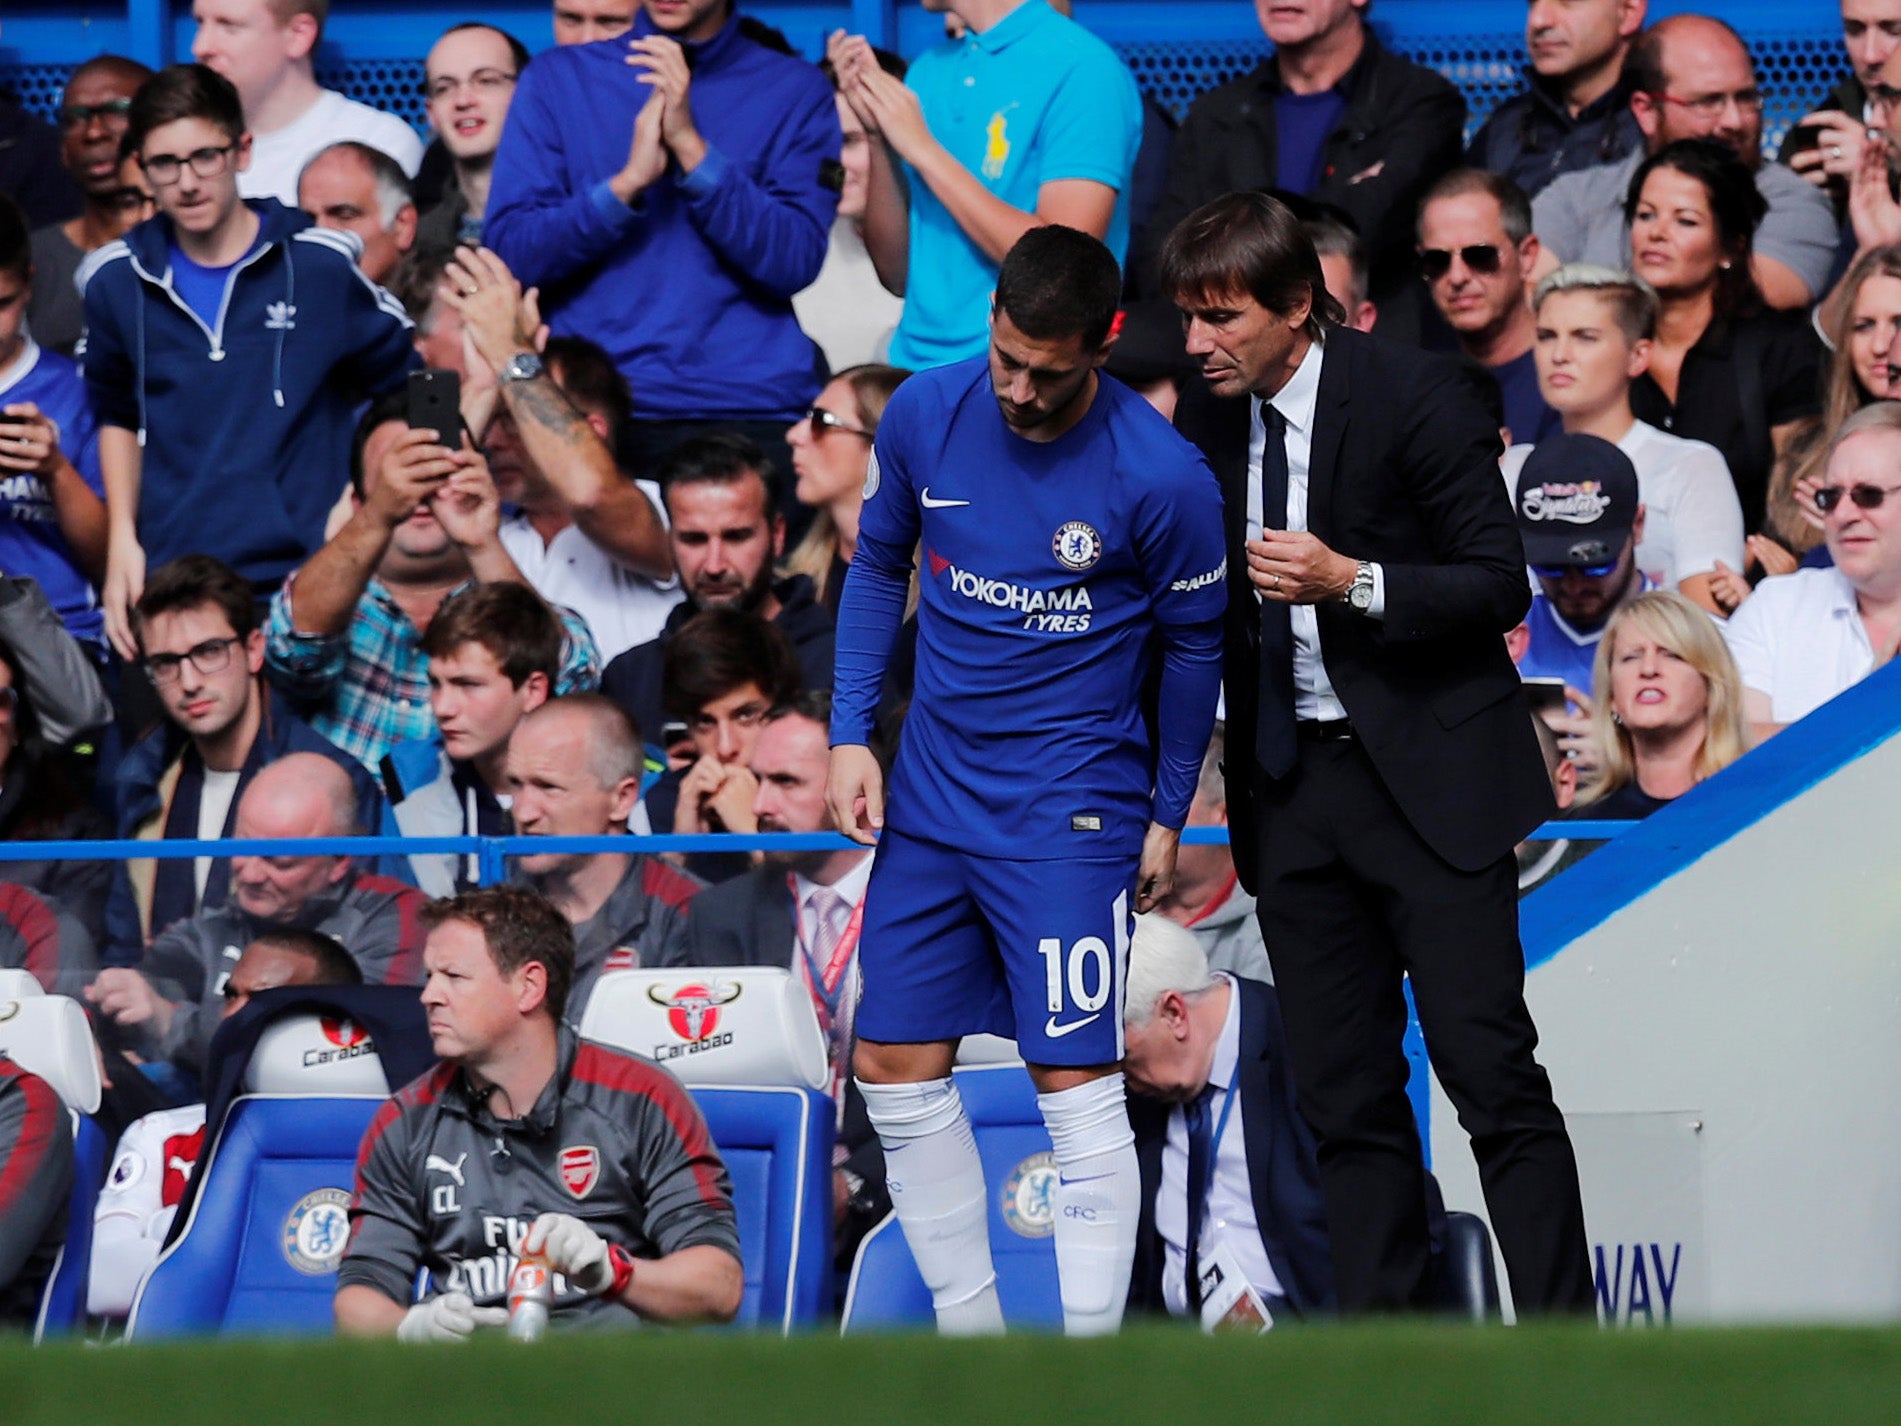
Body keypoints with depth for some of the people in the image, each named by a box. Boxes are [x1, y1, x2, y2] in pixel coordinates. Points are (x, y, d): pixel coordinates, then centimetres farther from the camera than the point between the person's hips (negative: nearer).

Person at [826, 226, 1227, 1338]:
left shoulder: (1163, 479, -15)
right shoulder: (926, 413, -4)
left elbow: (1194, 645, 0)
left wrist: (1168, 819, 7)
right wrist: (853, 734, 6)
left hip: (1071, 809, -5)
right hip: (931, 794, 5)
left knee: (1078, 1085, -8)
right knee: (897, 1071, 5)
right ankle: (972, 1336, 16)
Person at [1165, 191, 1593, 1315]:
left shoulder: (1413, 397, -10)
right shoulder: (1208, 421, 7)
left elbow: (1501, 587, -11)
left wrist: (1353, 582, -23)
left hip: (1427, 774, -6)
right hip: (1289, 787, 6)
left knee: (1492, 1073, -9)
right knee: (1345, 1092, 5)